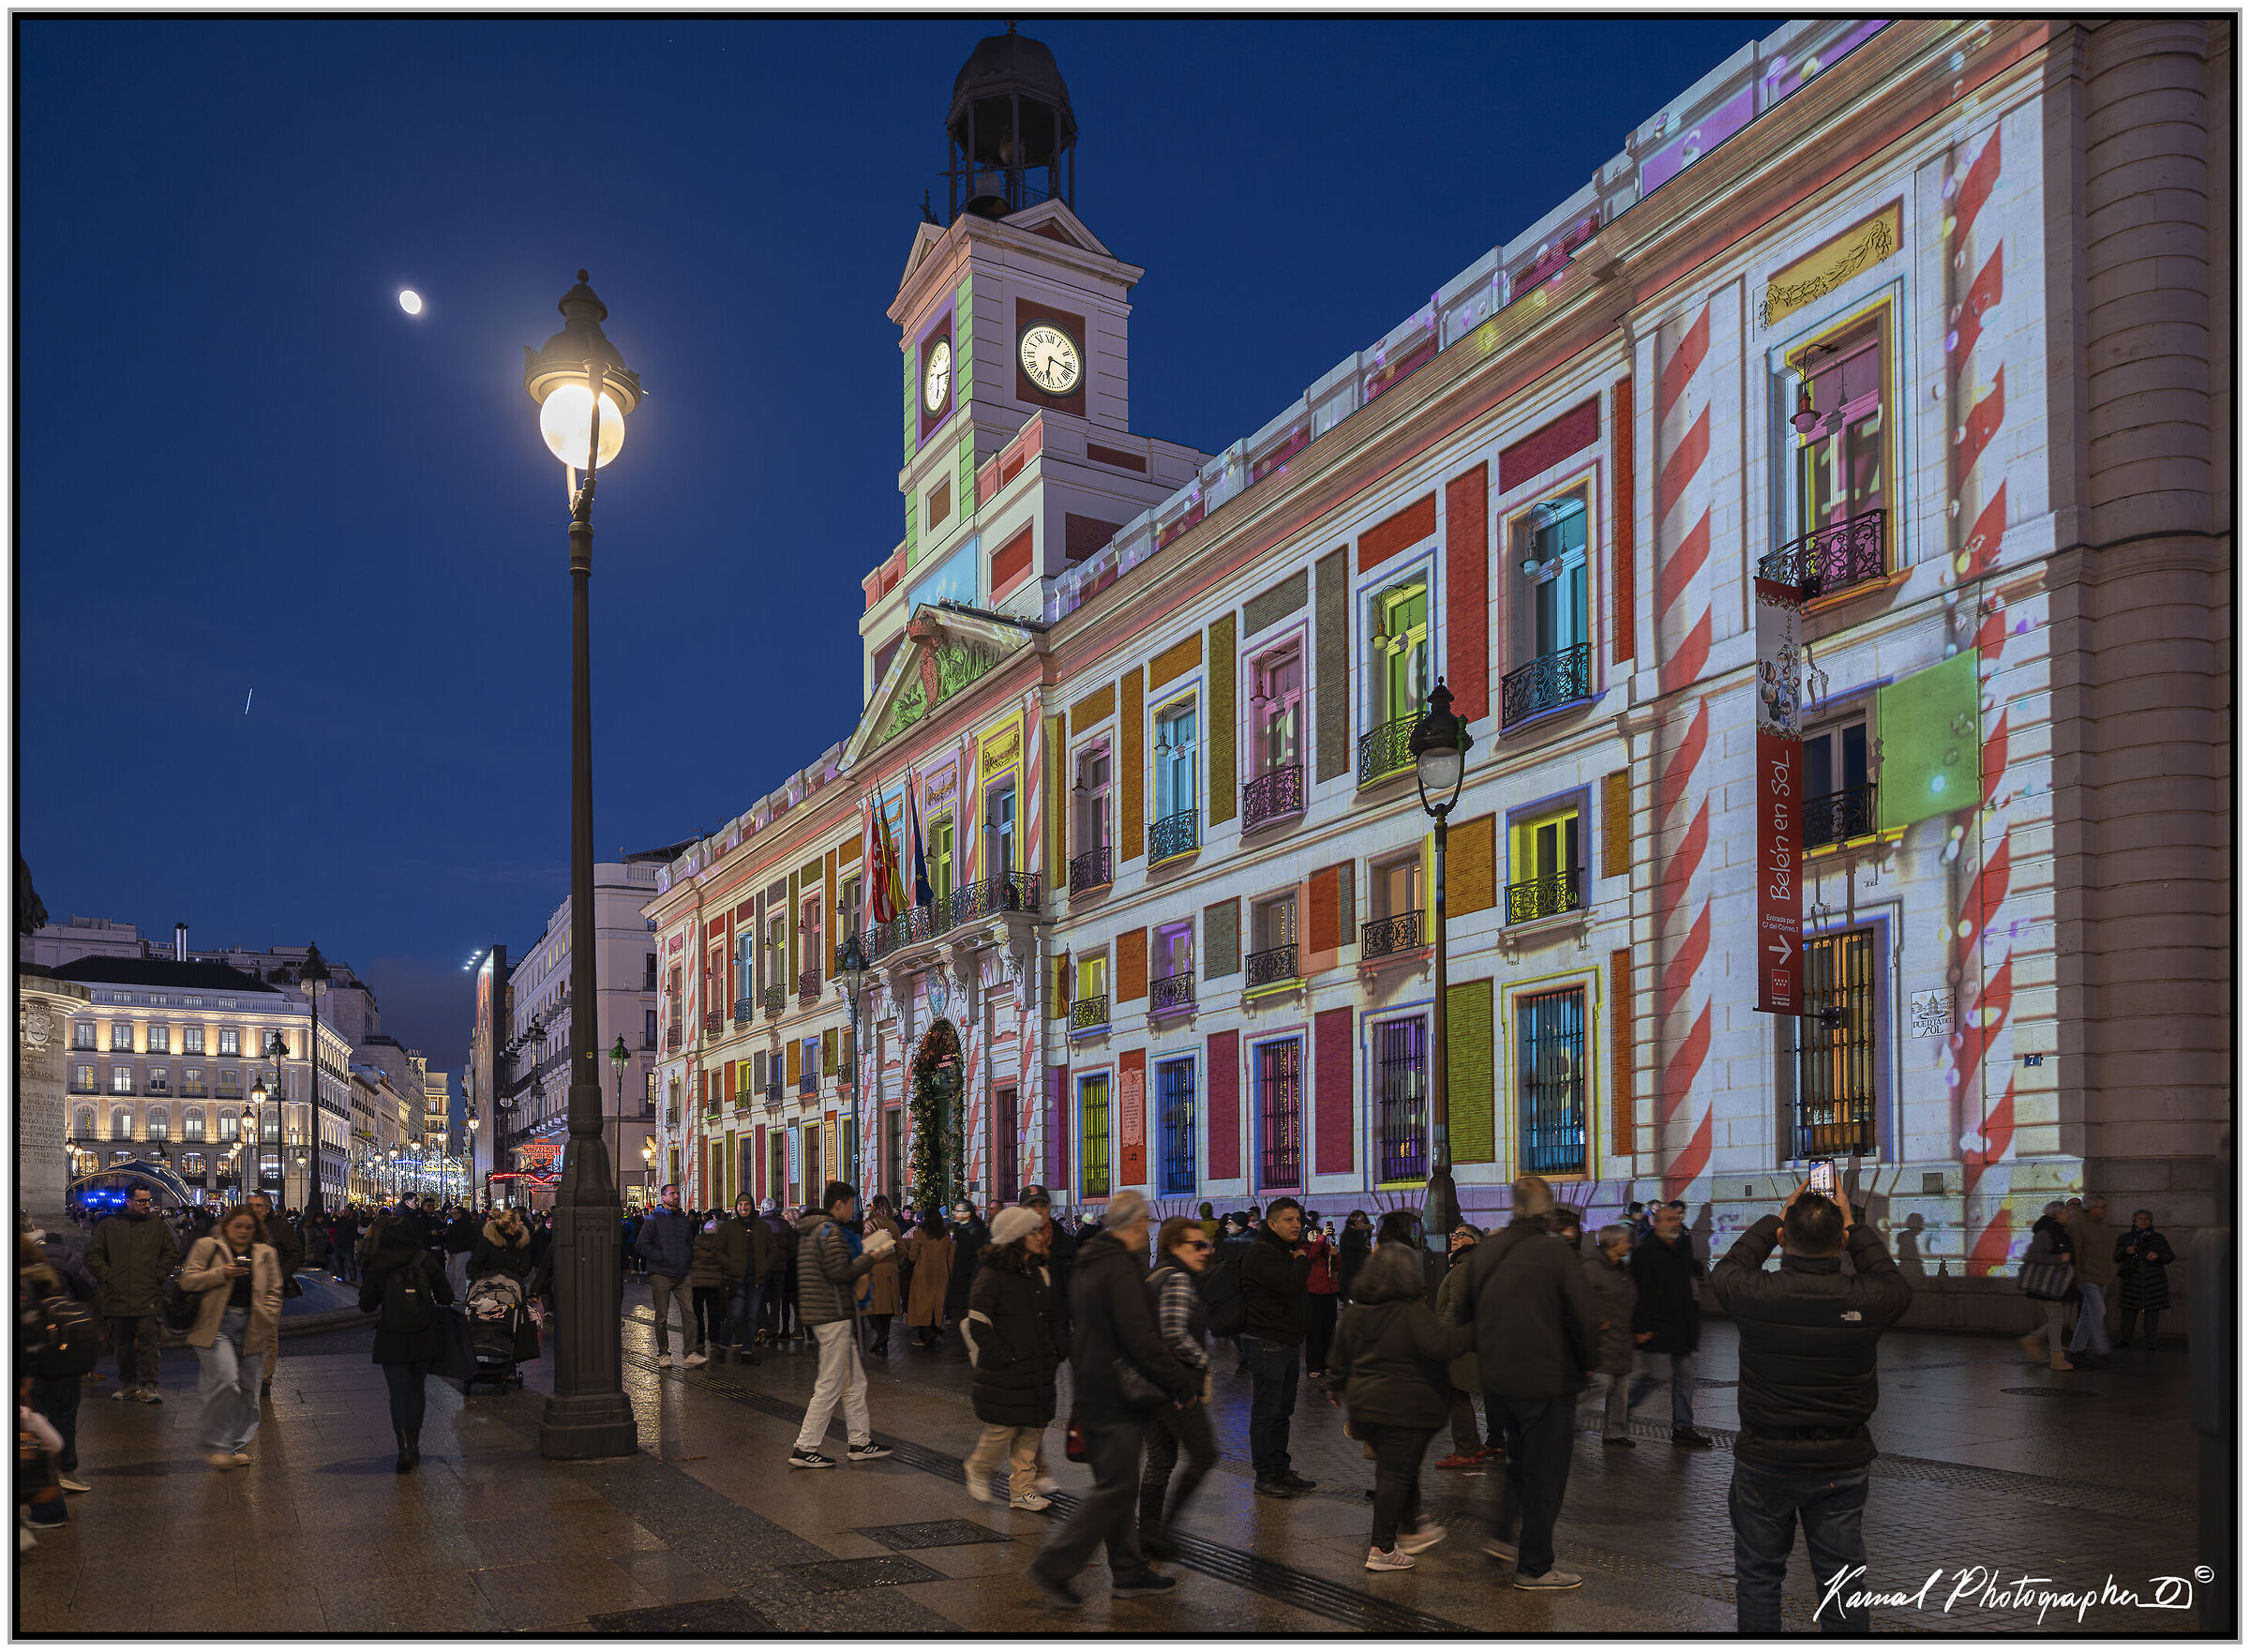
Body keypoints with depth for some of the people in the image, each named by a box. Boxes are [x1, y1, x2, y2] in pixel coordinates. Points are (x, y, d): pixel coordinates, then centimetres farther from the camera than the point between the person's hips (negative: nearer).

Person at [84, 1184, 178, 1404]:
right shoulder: (109, 1225, 8)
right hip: (118, 1297, 1)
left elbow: (171, 1253, 11)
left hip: (148, 1297, -1)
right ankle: (127, 1384, 22)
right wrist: (107, 1276, -2)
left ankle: (147, 1387, -9)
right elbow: (93, 1255, 8)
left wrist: (158, 1276, 1)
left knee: (148, 1341, -9)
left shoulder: (158, 1227, 9)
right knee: (123, 1344, 10)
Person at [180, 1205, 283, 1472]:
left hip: (250, 1328, 4)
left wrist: (270, 1325, 5)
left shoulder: (265, 1254, 13)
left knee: (247, 1388, 6)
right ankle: (215, 1445, -4)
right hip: (216, 1325, -4)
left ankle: (239, 1445, 19)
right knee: (225, 1380, -17)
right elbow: (187, 1280, -2)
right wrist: (221, 1274, -15)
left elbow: (273, 1292, 14)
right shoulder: (208, 1247, 5)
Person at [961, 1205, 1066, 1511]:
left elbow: (1054, 1318, 21)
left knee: (1033, 1429, 7)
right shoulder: (992, 1275, -12)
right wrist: (1004, 1357, -15)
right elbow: (978, 1324, -14)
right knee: (1004, 1428, -1)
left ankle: (1023, 1490, 18)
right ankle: (977, 1468, 27)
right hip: (1005, 1371, -7)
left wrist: (1057, 1351, 10)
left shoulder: (1041, 1273, 11)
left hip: (1038, 1369, 7)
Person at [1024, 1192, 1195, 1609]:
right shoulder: (1122, 1269, -20)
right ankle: (1053, 1567, -4)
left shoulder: (1086, 1265, 11)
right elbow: (1141, 1340, -25)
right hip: (1116, 1398, -10)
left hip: (1091, 1394, 10)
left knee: (1114, 1485, 17)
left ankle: (1129, 1572, 25)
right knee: (1116, 1489, -4)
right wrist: (1184, 1382, -16)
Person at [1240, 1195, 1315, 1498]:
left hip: (1287, 1342, 10)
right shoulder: (1261, 1252, -15)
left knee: (1283, 1410, 15)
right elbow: (1289, 1285, -27)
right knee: (1266, 1412, -4)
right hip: (1266, 1342, -10)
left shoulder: (1287, 1250, 17)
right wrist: (1302, 1261, -11)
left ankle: (1281, 1470, 24)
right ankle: (1265, 1476, 2)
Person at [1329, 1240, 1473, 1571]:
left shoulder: (1355, 1310, 5)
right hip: (1405, 1406, -7)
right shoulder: (1412, 1311, -17)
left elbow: (1343, 1354, 15)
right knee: (1397, 1474, 1)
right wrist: (1474, 1331, -21)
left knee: (1394, 1468, 22)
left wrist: (1339, 1386, 29)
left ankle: (1410, 1530, 35)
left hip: (1365, 1402, 7)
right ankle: (1382, 1549, 4)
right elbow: (1439, 1345, -28)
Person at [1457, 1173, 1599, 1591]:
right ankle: (1534, 1568, 14)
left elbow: (1466, 1311, 13)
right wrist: (1585, 1363, 0)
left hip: (1496, 1380, 5)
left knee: (1519, 1461, 26)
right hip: (1547, 1380, -5)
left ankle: (1503, 1535, 24)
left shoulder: (1484, 1251, 1)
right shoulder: (1554, 1251, -17)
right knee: (1545, 1474, 6)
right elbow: (1585, 1316, -16)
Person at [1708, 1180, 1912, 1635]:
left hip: (1765, 1461, -1)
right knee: (1841, 1579, 14)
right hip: (1841, 1464, 1)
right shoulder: (1865, 1299, -15)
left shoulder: (1753, 1294, -17)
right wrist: (1854, 1224, 18)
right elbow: (1896, 1282, 10)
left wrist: (1774, 1219, 16)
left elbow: (1725, 1269, 8)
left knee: (1758, 1577, 13)